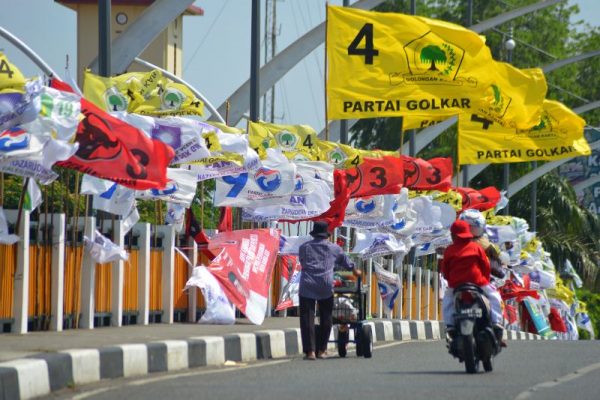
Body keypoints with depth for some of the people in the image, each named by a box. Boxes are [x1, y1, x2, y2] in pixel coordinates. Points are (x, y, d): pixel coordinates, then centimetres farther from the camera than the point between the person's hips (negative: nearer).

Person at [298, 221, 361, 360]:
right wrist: (354, 270, 47)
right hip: (326, 286, 1)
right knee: (326, 318, 13)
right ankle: (321, 350, 15)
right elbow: (345, 260, 28)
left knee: (307, 318, -2)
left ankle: (309, 351, -10)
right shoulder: (333, 248, 12)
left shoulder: (304, 247, 10)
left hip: (307, 286, -1)